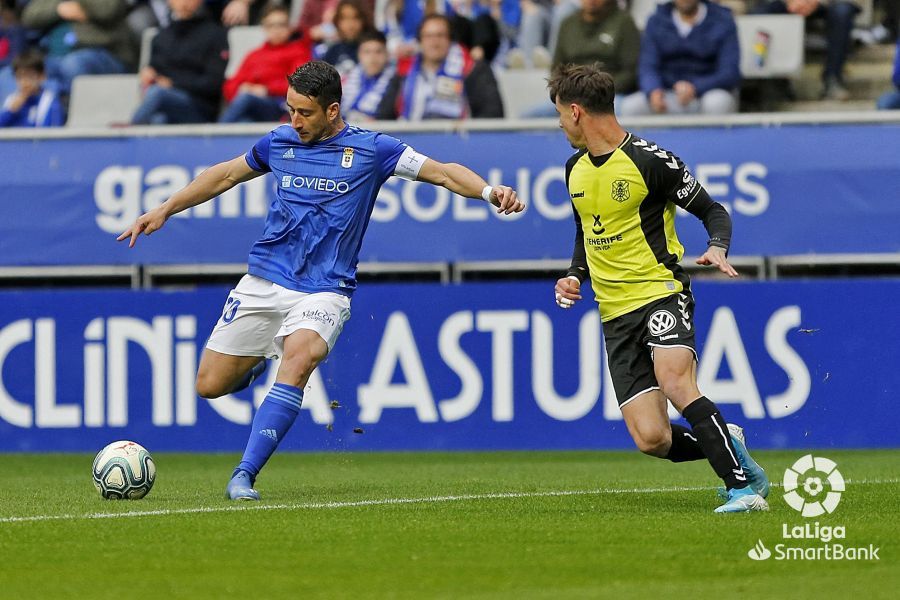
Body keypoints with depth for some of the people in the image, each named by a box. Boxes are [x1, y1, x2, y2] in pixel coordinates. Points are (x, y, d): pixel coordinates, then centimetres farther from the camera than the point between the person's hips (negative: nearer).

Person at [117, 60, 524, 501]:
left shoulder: (369, 149, -3)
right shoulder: (280, 142, 7)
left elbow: (442, 173, -4)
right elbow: (226, 175, 23)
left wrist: (489, 191, -22)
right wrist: (164, 210, 22)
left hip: (323, 291, -4)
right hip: (263, 280, 4)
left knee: (300, 357, -34)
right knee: (210, 384, -1)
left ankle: (244, 475, -32)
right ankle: (256, 363, 37)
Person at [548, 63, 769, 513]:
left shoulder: (649, 160, -9)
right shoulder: (576, 169, 14)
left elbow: (713, 211, -1)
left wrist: (717, 248, -21)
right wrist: (575, 276, 10)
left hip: (661, 292, -6)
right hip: (615, 314, 6)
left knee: (675, 382, -33)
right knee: (652, 439, -9)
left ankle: (744, 485, -25)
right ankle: (727, 447, 19)